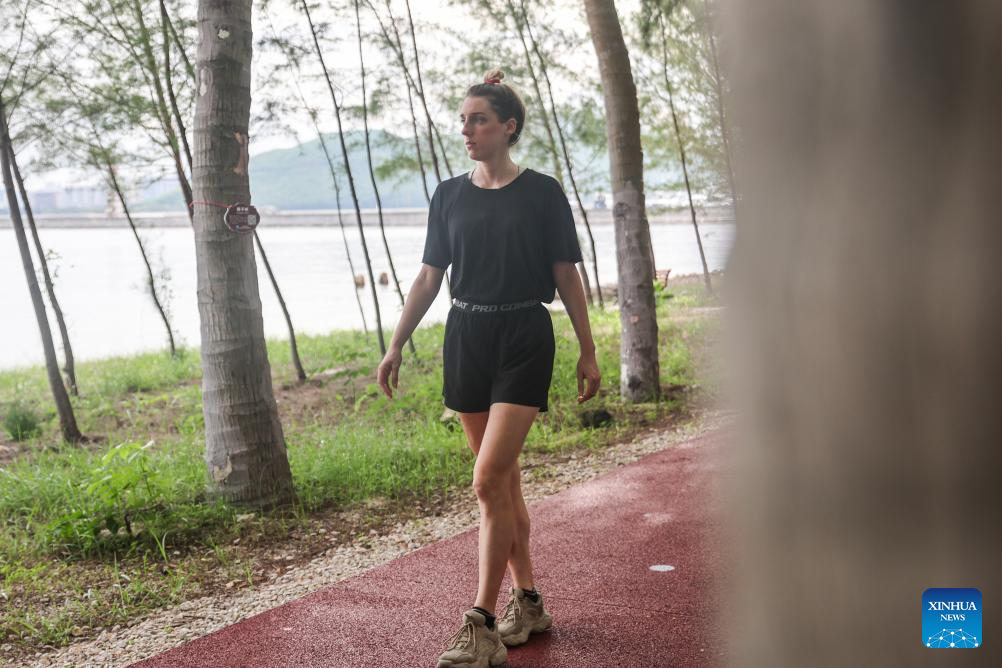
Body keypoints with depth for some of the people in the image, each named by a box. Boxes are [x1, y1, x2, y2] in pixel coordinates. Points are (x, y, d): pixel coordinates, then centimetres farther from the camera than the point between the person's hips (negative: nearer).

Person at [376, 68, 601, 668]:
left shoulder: (542, 192, -2)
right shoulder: (449, 195, 8)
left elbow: (567, 276, 0)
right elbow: (429, 278, 11)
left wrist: (588, 352, -1)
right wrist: (396, 345, 7)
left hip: (525, 338, -4)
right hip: (466, 337, 5)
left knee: (489, 479, -14)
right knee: (504, 477, 11)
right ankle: (528, 602, 24)